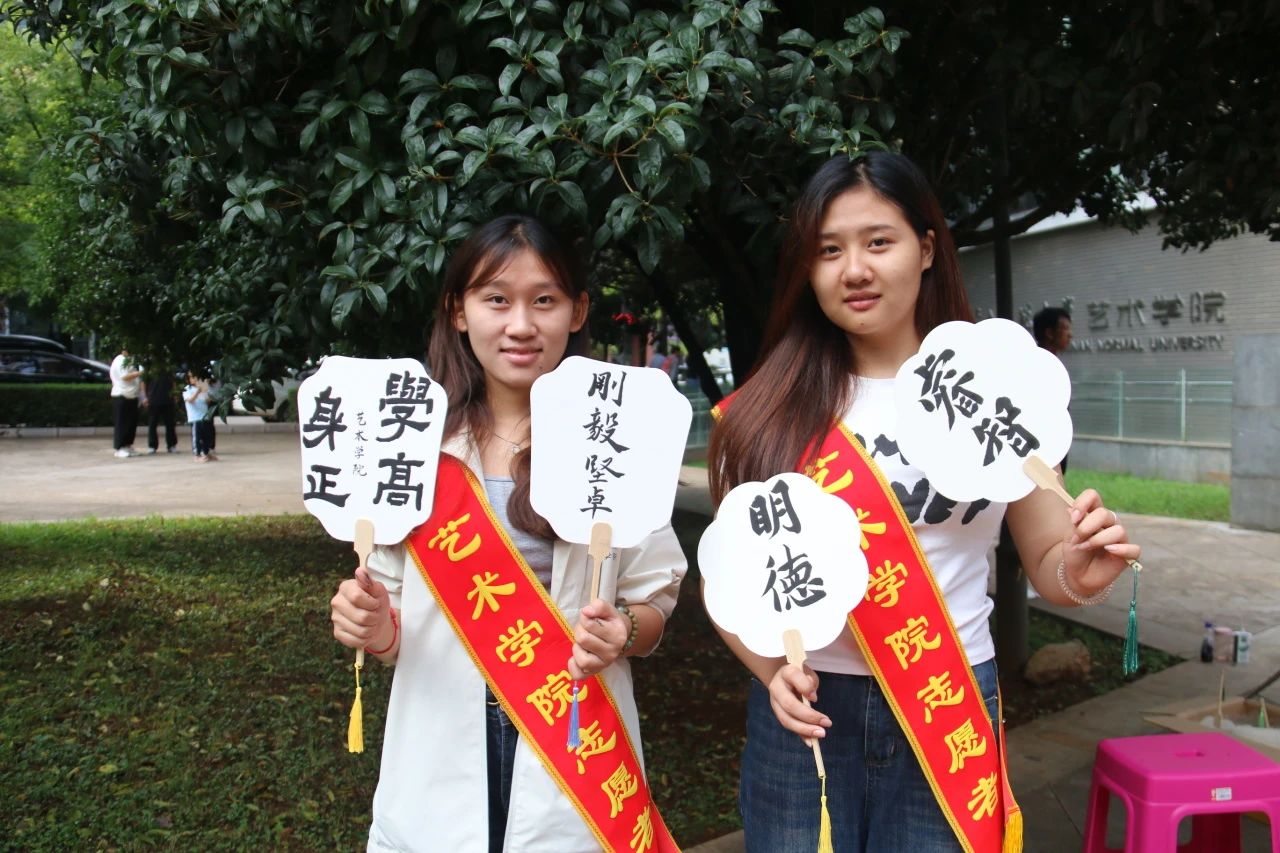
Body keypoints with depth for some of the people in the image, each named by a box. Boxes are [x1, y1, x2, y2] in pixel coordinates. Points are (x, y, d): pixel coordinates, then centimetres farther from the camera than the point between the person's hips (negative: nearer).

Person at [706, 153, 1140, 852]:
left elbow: (1046, 560, 3)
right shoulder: (767, 411, -4)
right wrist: (773, 671, -16)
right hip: (802, 712, 0)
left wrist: (1079, 574, -18)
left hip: (950, 709, 0)